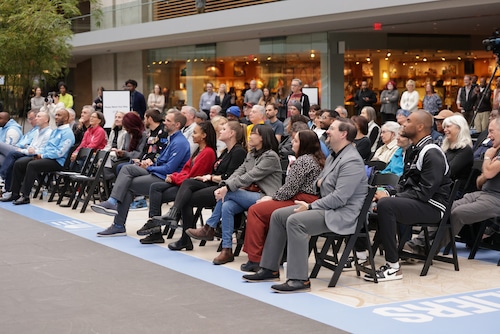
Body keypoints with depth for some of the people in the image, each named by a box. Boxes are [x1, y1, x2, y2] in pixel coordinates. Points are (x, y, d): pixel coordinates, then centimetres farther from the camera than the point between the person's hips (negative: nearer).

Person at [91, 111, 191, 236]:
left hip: (165, 179, -10)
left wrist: (149, 168, -6)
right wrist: (151, 163, 4)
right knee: (127, 168, -5)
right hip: (159, 173, 10)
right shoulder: (171, 139, 18)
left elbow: (169, 169, -20)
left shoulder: (179, 143, -15)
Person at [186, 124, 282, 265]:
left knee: (228, 194, -24)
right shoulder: (251, 154, 18)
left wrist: (227, 188, -23)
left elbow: (250, 176, -19)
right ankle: (227, 251, -23)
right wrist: (223, 186, -11)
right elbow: (239, 172, 7)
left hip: (264, 197, -7)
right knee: (227, 207, -23)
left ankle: (208, 229, -11)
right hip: (250, 194, 7)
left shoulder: (271, 156, -10)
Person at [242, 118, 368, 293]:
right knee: (278, 215, 6)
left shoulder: (351, 161, -18)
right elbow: (320, 179, 32)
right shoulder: (333, 157, 16)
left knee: (295, 221, -30)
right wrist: (319, 181, 6)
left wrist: (311, 207, -19)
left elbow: (340, 198, -25)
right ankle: (270, 269, 11)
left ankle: (299, 280, -28)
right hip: (326, 206, 11)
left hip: (342, 214, -11)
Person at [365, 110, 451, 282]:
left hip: (432, 206, -9)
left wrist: (391, 197, -21)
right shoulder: (413, 150, 15)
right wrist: (390, 195, -3)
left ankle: (393, 267, -28)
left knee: (385, 205, -32)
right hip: (412, 201, 9)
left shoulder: (432, 153, -14)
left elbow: (424, 192, -22)